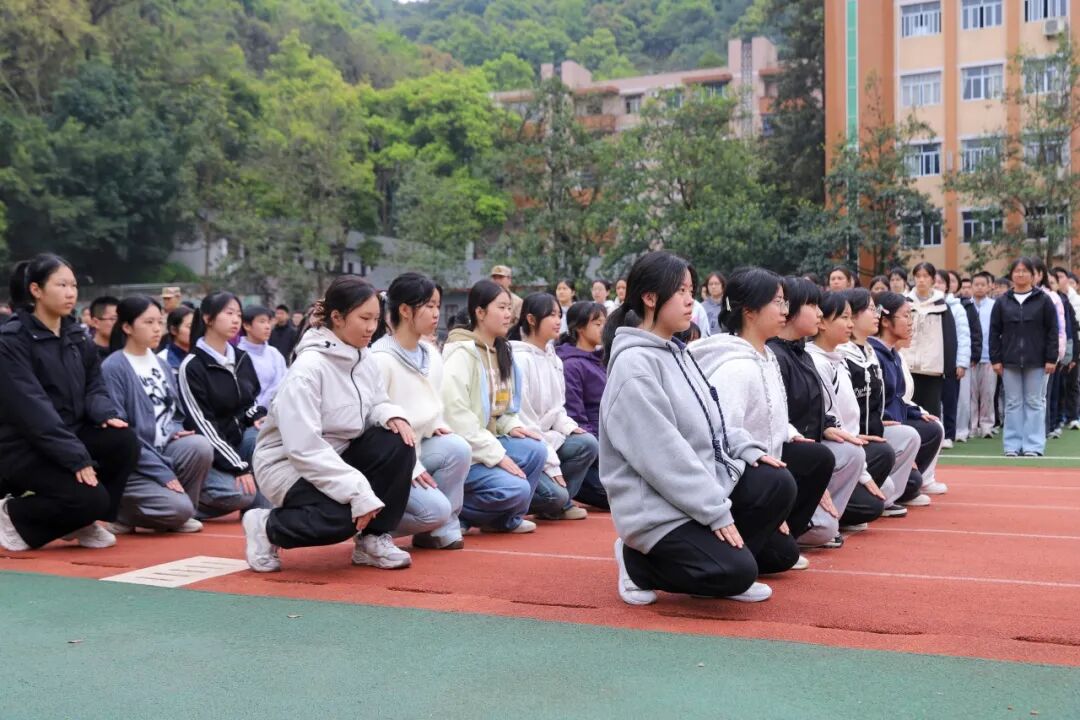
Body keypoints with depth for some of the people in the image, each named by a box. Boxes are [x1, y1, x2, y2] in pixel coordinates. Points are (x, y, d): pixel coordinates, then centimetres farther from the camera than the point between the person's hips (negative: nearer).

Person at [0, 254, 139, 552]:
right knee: (90, 498, -24)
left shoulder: (77, 337, 8)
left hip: (72, 434, 7)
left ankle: (84, 522, 1)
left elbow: (93, 388, 7)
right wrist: (77, 457, -28)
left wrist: (107, 415, -18)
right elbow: (31, 408, -23)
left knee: (124, 441, -20)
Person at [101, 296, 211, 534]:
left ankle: (174, 515, -3)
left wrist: (175, 432, -5)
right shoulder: (113, 367, -11)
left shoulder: (161, 365, 11)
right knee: (179, 507, -25)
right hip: (132, 463, -6)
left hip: (164, 449, 6)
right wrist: (163, 473, -18)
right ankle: (121, 512, 3)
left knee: (200, 446, -24)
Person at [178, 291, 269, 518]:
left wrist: (257, 416, -8)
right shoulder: (192, 366, -13)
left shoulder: (242, 359, 7)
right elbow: (201, 423, -18)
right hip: (209, 452, -6)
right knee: (241, 493, -30)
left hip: (240, 437, 6)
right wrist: (238, 466, -23)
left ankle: (261, 507, -12)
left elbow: (253, 399, 19)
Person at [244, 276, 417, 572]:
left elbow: (376, 404, 11)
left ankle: (373, 539, -3)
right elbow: (305, 448, -30)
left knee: (397, 443, -17)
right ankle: (266, 526, -1)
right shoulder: (309, 367, -25)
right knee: (341, 518, -32)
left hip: (336, 454, 7)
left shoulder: (362, 357, -1)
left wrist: (392, 415, -16)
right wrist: (359, 492, -32)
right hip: (288, 463, -7)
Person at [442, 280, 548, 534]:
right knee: (516, 489, -22)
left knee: (536, 449, -11)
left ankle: (505, 518, 3)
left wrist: (512, 426, -2)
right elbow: (455, 412, -23)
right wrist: (496, 454, -22)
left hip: (488, 441, 8)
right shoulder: (462, 352, -17)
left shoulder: (501, 351, 11)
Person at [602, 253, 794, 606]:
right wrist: (716, 511, -19)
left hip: (708, 486, 9)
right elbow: (663, 455, -22)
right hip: (658, 508, -9)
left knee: (779, 485, -5)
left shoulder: (677, 352, 12)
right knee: (737, 573, -21)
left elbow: (710, 424, 16)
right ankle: (641, 564, 1)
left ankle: (714, 561, 4)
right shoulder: (634, 364, -18)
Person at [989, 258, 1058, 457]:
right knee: (1013, 403, 5)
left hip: (1036, 361, -2)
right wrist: (995, 359, 0)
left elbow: (1052, 331, 0)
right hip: (1010, 361, 2)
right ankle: (1012, 445, 9)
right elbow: (994, 332, 6)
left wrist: (1051, 358, -6)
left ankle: (1033, 446, 6)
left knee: (1035, 403, 2)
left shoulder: (1044, 300, 2)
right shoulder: (1002, 302, 6)